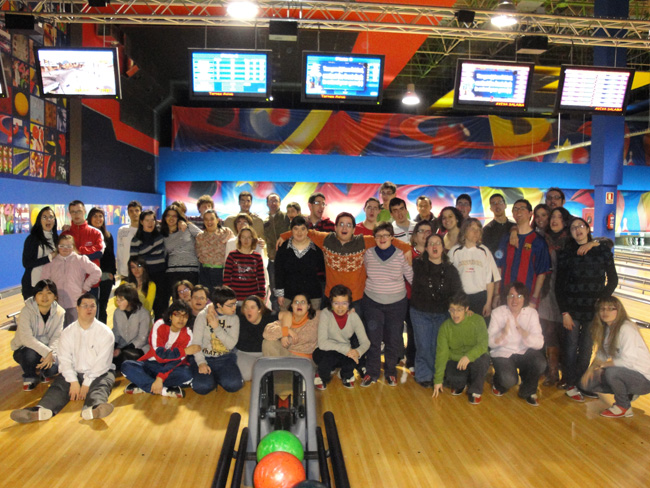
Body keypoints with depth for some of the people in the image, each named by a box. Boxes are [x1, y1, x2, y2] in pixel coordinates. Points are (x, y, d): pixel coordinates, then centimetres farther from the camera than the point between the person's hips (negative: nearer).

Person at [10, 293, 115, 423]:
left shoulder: (105, 332, -2)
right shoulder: (67, 332, 9)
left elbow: (102, 362, -9)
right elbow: (64, 359, -3)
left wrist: (87, 383, -18)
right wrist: (73, 381, -18)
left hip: (100, 373, -3)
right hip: (74, 373, 3)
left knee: (100, 386, -32)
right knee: (58, 386, -23)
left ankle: (94, 409, -63)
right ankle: (41, 411, -51)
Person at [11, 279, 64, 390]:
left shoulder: (59, 312, -9)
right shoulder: (27, 311, -20)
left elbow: (56, 337, -11)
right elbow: (25, 338, -29)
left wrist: (51, 354, -30)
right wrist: (47, 352, -36)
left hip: (48, 349, 2)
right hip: (24, 349, -2)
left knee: (52, 368, -27)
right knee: (30, 354, -37)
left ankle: (40, 370, 13)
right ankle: (29, 378, -2)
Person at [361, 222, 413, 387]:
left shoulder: (400, 255, -7)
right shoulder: (368, 253, -4)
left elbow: (411, 277, 2)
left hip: (397, 304, 0)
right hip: (372, 302, 1)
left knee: (394, 340, 9)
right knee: (373, 339, 6)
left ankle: (390, 371, 29)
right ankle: (372, 372, 22)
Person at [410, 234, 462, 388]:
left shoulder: (450, 270, 3)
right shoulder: (417, 265, -2)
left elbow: (457, 293, 2)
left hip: (441, 314, 1)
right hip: (420, 313, -1)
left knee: (437, 346, 5)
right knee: (423, 346, 1)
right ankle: (424, 376, 18)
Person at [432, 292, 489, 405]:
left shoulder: (477, 320, -9)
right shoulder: (445, 327, -4)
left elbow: (483, 344, -22)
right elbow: (441, 353, -7)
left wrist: (469, 356, -41)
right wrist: (438, 380, -11)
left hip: (476, 358, -1)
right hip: (455, 361, 1)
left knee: (480, 361, -36)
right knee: (451, 378, -32)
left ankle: (476, 390, -4)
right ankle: (460, 384, 10)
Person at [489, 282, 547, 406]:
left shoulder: (531, 313, -5)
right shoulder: (497, 313, -8)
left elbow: (539, 344, -15)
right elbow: (490, 343, -13)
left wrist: (520, 330, -31)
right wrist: (503, 333, -33)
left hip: (525, 352, 2)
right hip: (503, 353, -2)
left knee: (540, 363, -29)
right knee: (509, 380, -28)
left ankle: (528, 392, 3)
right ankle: (499, 384, 13)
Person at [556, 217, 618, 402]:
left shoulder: (603, 251, 2)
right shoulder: (565, 254, 0)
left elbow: (612, 280, 8)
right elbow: (559, 286, -1)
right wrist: (564, 312, -7)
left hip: (594, 310, 1)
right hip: (572, 310, -1)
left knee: (586, 349, 7)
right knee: (571, 348, 5)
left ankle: (581, 384, 23)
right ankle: (570, 385, 19)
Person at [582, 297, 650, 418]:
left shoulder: (626, 329, -23)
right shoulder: (606, 328, 1)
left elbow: (627, 361, -28)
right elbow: (602, 353, 8)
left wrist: (602, 364, -16)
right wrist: (591, 369, -7)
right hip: (624, 373, 8)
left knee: (611, 372, -35)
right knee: (588, 383, -1)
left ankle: (624, 407, -8)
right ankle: (627, 393, 14)